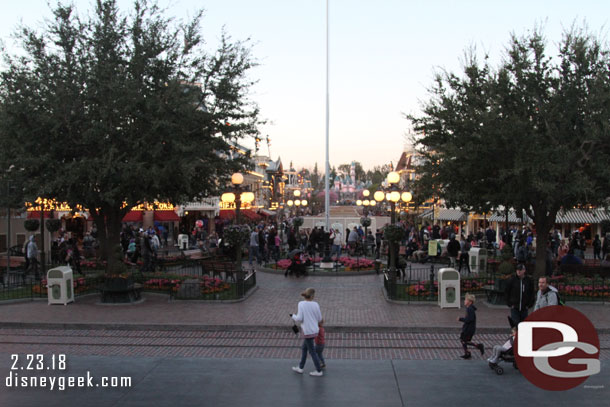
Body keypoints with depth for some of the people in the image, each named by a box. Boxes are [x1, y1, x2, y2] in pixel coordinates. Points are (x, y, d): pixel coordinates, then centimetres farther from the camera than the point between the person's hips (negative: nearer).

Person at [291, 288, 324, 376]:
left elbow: (299, 319, -17)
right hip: (315, 330, 5)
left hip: (307, 332, -5)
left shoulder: (301, 304, -15)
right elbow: (319, 319, 2)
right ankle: (300, 367, 32)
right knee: (304, 348, 21)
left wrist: (293, 316, 3)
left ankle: (319, 371, 16)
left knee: (312, 351, 7)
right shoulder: (315, 304, -5)